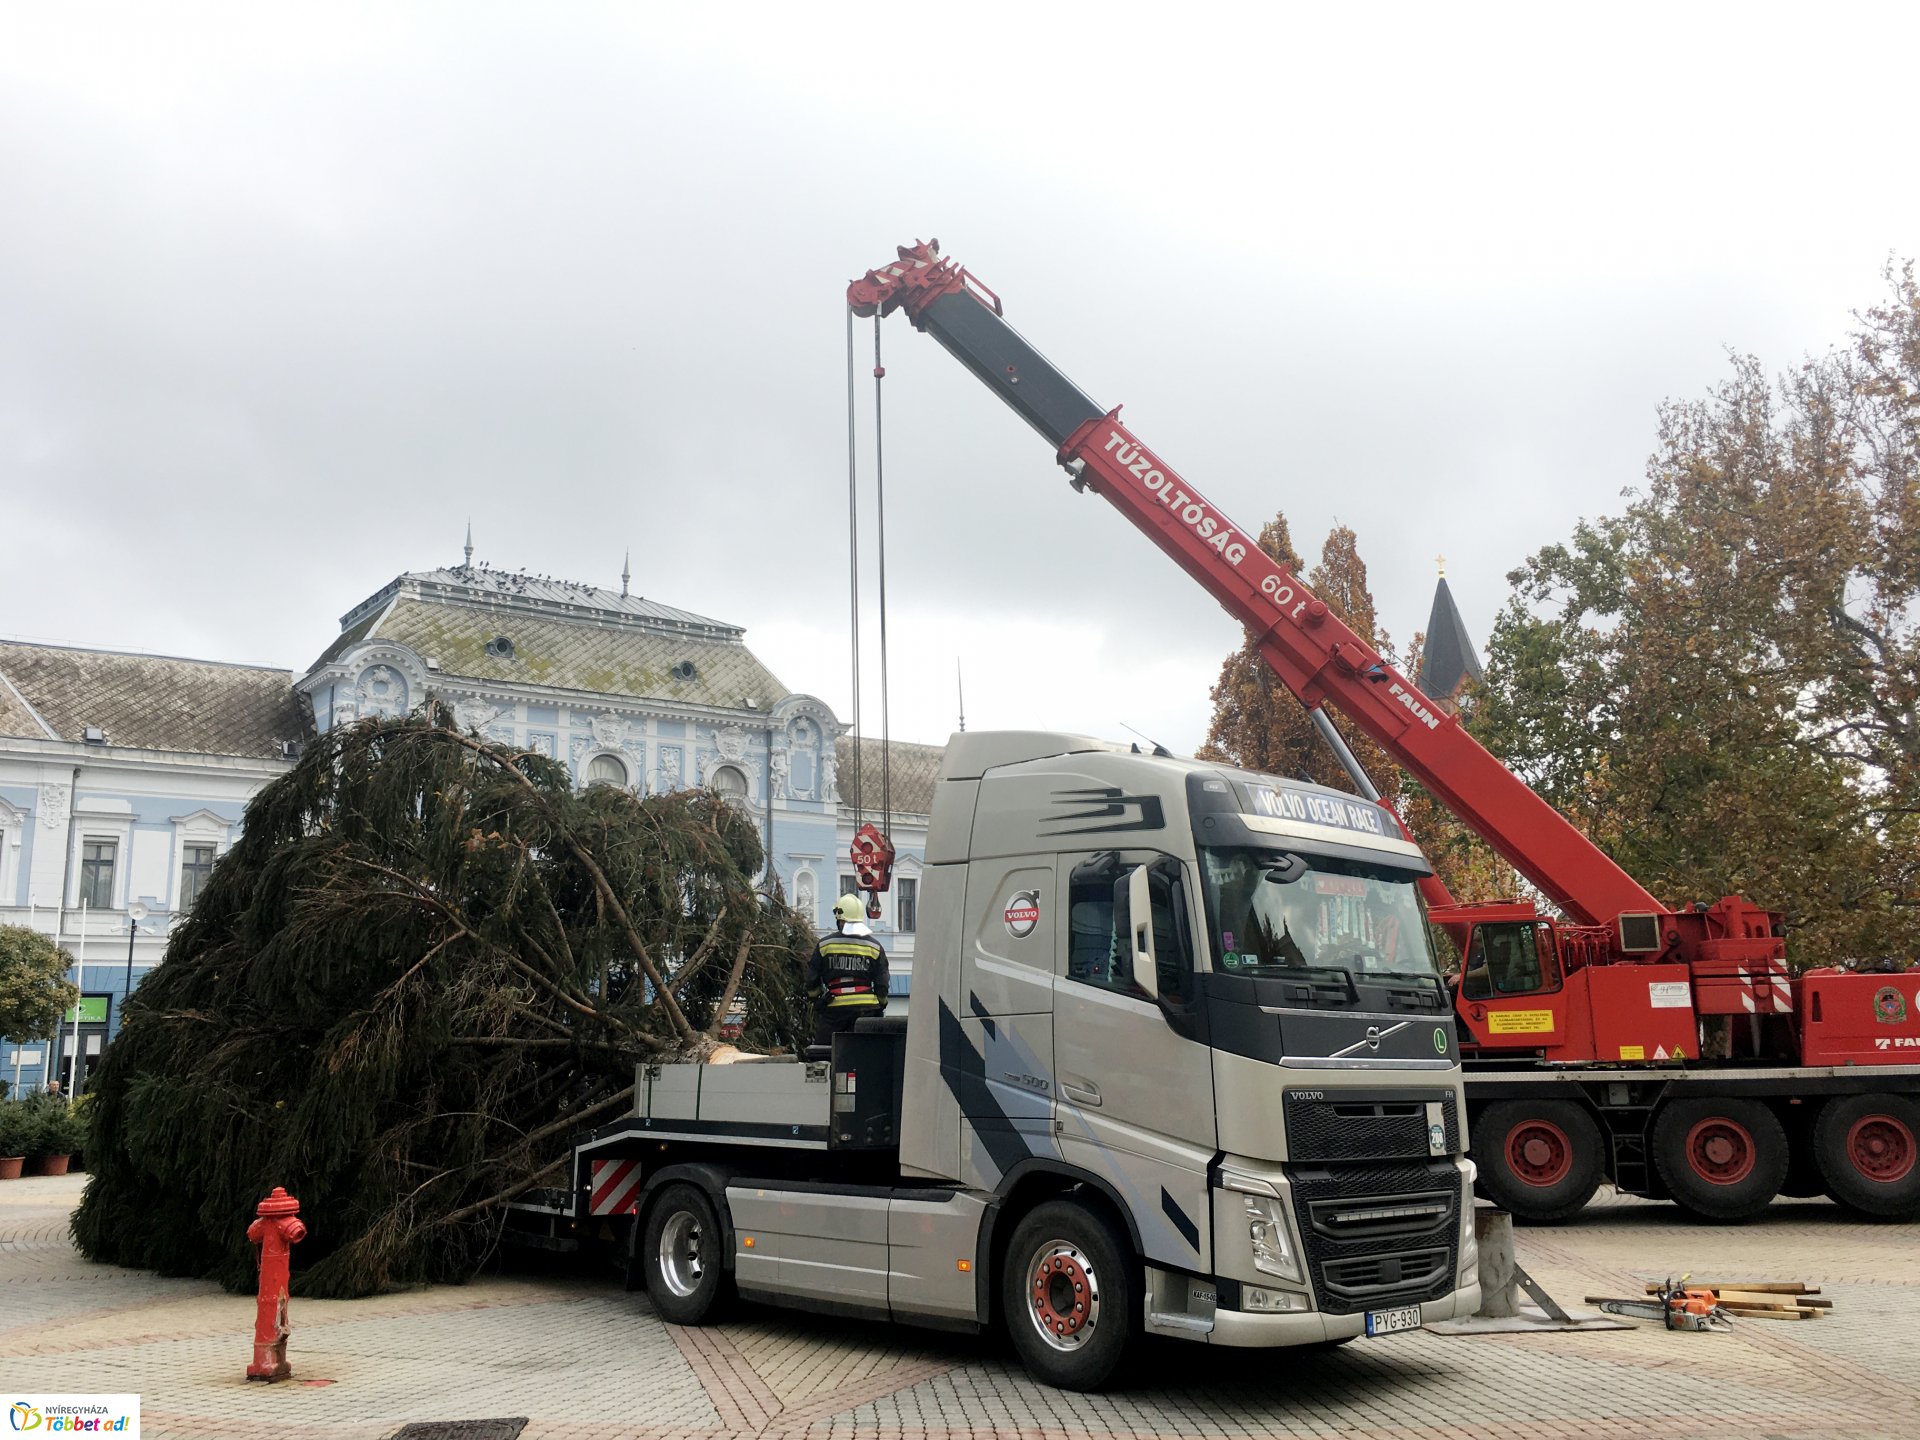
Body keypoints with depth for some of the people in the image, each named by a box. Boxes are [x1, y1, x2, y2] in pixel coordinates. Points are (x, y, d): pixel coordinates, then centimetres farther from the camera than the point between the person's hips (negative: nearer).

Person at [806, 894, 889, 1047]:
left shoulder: (824, 944, 2)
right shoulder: (875, 947, 5)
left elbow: (812, 979, 5)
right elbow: (882, 983, 5)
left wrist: (815, 999, 20)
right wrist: (881, 1005, 16)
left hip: (834, 1007, -1)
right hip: (866, 1008, 1)